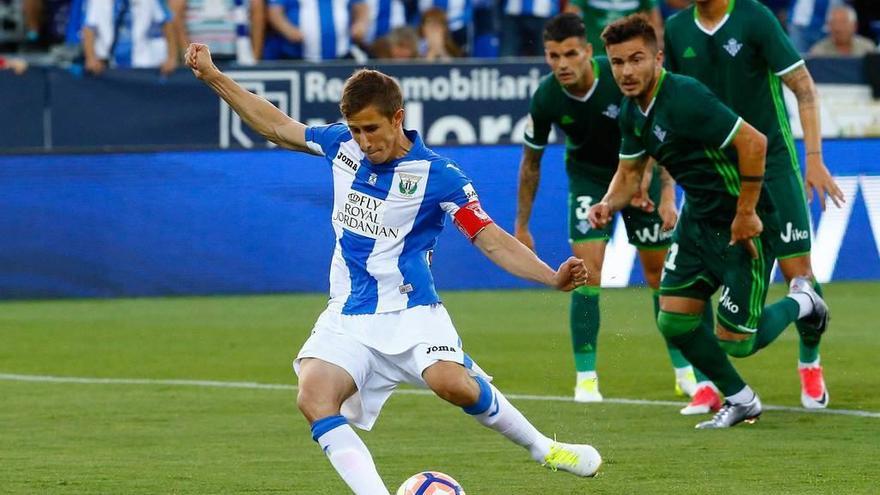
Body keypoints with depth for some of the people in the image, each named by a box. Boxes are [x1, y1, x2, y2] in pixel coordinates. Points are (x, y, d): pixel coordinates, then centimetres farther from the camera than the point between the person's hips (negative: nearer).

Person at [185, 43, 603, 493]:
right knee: (314, 398, -25)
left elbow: (492, 240, -10)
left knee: (452, 384, -31)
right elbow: (278, 127, 20)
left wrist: (552, 278, -25)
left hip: (410, 314, -4)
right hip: (347, 318, 4)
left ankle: (544, 450, -6)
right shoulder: (341, 145, 6)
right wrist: (213, 77, 20)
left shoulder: (438, 175, -8)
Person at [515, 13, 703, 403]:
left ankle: (684, 370, 19)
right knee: (587, 271, -15)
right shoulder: (546, 98, -22)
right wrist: (521, 226, 0)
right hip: (588, 177, 1)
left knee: (660, 273, 4)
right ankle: (586, 378, -8)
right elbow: (531, 161, -4)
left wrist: (667, 196, -24)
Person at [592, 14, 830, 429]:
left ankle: (800, 302, 24)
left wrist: (746, 214, -24)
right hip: (697, 219, 8)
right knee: (673, 321, 2)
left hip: (742, 224, -8)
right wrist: (608, 204, -6)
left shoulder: (684, 98, -26)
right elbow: (629, 172, 16)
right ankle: (740, 400, 23)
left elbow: (753, 142, -29)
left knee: (736, 342, -5)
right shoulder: (632, 111, 2)